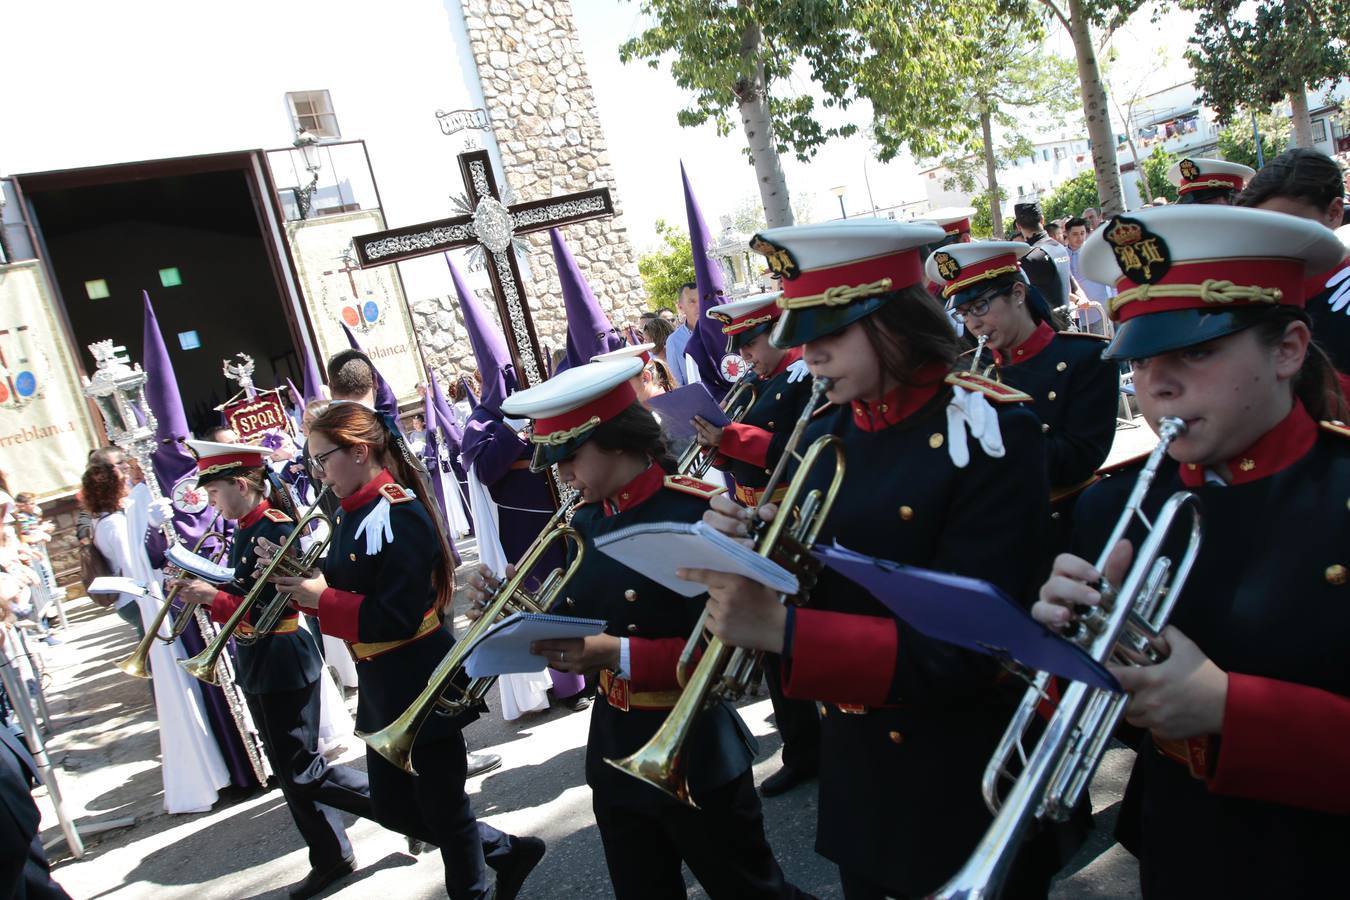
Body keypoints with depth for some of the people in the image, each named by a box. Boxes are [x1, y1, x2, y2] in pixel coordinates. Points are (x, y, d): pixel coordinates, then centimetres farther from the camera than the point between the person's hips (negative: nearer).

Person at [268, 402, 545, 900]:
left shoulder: (400, 516, -21)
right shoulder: (351, 514, 7)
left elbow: (397, 618, -26)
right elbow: (348, 586, 11)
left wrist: (321, 599, -21)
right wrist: (301, 574, -4)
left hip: (422, 684, -10)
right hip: (381, 686, 10)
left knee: (443, 808, 7)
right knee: (392, 807, 18)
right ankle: (506, 850, 33)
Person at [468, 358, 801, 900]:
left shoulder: (698, 511, -19)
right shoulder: (584, 522, 3)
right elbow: (581, 627, 9)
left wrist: (621, 655, -29)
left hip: (693, 757, -6)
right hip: (614, 751, 7)